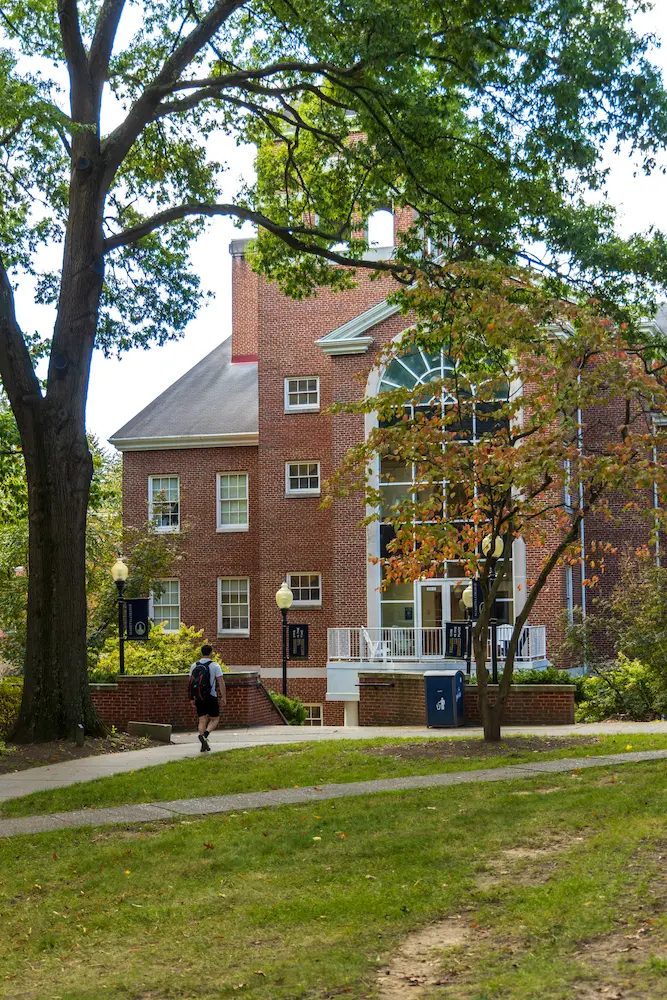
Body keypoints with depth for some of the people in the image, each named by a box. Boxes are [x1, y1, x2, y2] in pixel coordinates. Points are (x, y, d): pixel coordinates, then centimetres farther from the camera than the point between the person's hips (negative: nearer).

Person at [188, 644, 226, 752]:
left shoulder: (194, 666, 7)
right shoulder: (215, 665, -6)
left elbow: (190, 683, 10)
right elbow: (221, 682, -12)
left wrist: (192, 698, 17)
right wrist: (224, 697, -9)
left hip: (198, 698, 4)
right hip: (211, 697, -4)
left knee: (202, 721, 9)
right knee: (215, 719, 9)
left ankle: (204, 745, 0)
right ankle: (204, 735, -17)